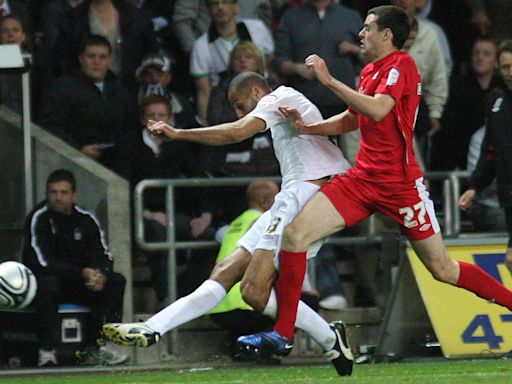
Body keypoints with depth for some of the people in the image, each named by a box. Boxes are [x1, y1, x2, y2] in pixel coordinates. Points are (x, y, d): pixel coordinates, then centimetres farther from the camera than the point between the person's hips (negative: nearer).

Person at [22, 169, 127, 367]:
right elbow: (43, 263, -21)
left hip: (79, 286, 5)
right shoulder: (38, 219, -13)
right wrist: (83, 273, -27)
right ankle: (46, 351, -33)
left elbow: (104, 257, 1)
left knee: (116, 281, -15)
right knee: (47, 284, -38)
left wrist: (100, 275, -24)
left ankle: (95, 347, -20)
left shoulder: (86, 219, 2)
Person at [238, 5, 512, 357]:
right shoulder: (369, 72, 14)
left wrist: (329, 80, -24)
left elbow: (377, 110, -28)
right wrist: (308, 127, 10)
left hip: (400, 182, -7)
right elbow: (350, 120, 26)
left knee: (443, 269, -2)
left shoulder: (401, 65, -11)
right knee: (294, 234, -8)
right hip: (363, 179, 7)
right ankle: (282, 334, -6)